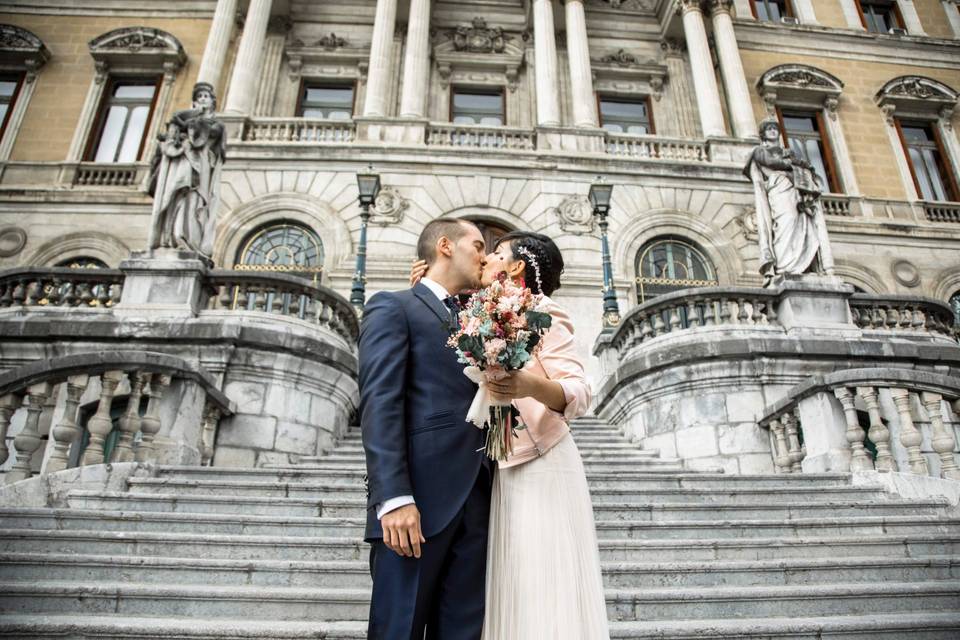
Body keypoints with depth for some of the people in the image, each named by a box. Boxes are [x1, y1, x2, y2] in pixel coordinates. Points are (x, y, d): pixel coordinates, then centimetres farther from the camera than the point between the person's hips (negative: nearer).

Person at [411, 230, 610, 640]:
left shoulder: (543, 313, -5)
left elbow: (579, 395, -15)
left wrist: (531, 385, -36)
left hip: (540, 468, -7)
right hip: (501, 472, 7)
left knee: (545, 592, -6)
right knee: (511, 592, 8)